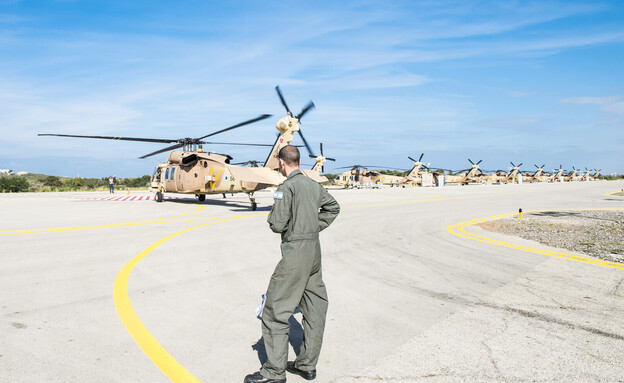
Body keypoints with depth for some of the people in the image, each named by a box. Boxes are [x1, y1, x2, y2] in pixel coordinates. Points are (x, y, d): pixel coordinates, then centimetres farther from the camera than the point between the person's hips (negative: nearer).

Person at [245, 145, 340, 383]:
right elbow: (333, 207, 25)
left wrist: (272, 219, 5)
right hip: (315, 249, 9)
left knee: (275, 308, 0)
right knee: (314, 309, 12)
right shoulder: (314, 185, 11)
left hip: (295, 251, -9)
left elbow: (277, 225, -17)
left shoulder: (287, 187, -13)